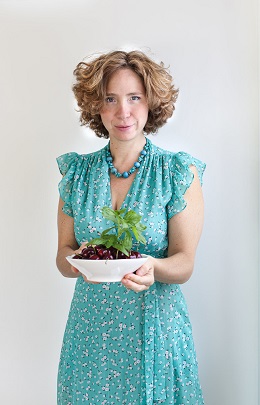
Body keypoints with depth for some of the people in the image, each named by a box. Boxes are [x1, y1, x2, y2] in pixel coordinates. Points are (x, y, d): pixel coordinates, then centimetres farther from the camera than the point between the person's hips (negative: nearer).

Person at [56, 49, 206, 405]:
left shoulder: (179, 172, -6)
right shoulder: (77, 171, 1)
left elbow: (185, 264, -8)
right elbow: (63, 255, 2)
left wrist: (152, 267, -29)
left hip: (155, 328, -2)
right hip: (89, 326, 3)